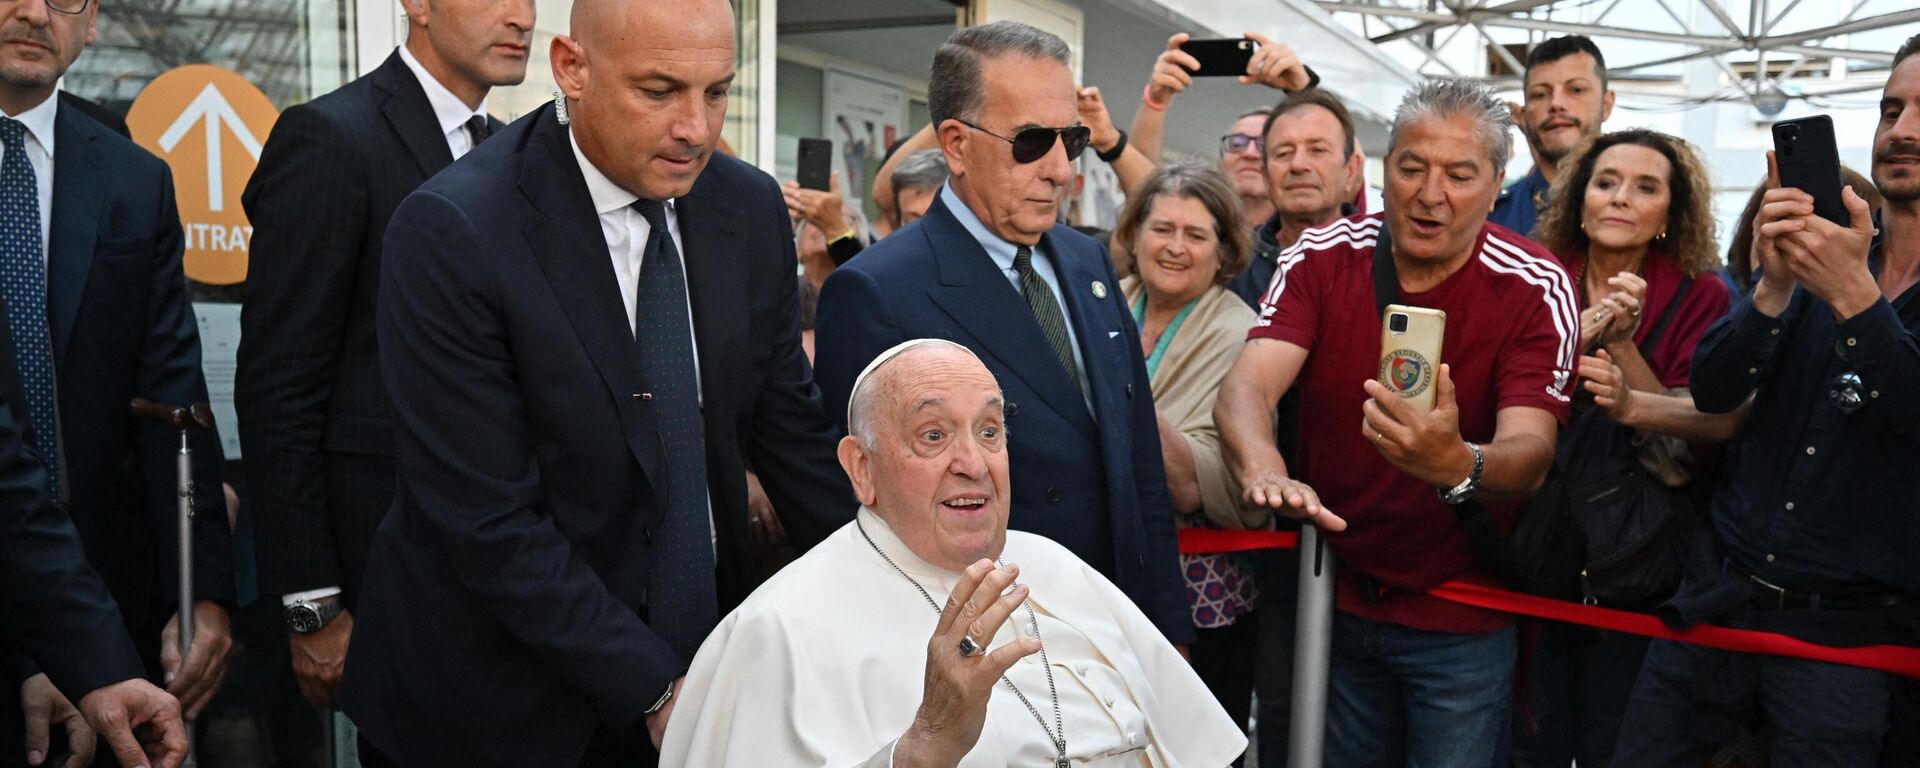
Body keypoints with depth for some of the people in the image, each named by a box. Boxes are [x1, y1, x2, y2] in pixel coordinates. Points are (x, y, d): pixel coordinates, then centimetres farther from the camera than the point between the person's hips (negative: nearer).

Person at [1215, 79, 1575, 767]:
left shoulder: (1535, 289, -13)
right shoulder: (1321, 257, -8)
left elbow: (1530, 452, -25)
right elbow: (1245, 388, -21)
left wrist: (1457, 465, -49)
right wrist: (1266, 472, -44)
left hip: (1461, 619, -2)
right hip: (1330, 594, 2)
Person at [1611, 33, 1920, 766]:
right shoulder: (1813, 252, 4)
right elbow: (1713, 392, -7)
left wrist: (1852, 295, -29)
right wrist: (1773, 286, -23)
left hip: (1846, 626, -3)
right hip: (1717, 598, 3)